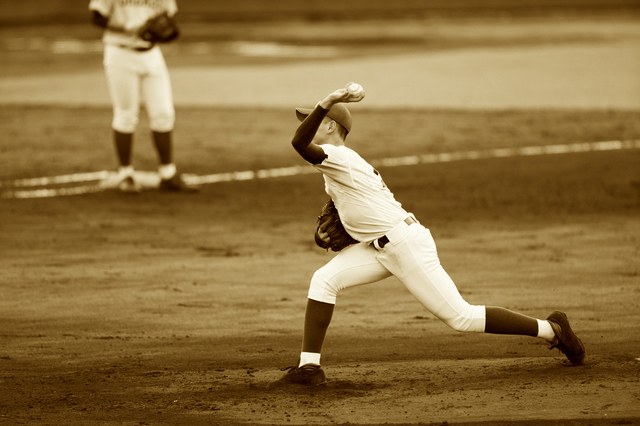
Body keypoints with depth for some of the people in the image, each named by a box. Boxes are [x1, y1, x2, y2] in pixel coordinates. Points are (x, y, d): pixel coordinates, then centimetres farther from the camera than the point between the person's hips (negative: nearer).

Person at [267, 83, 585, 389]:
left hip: (405, 245, -10)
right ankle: (309, 368, -8)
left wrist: (326, 103, -43)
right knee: (324, 280, -5)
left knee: (460, 316, -4)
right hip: (382, 247, 10)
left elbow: (299, 144, -35)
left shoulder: (338, 157, -15)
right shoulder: (342, 162, 15)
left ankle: (551, 329, 6)